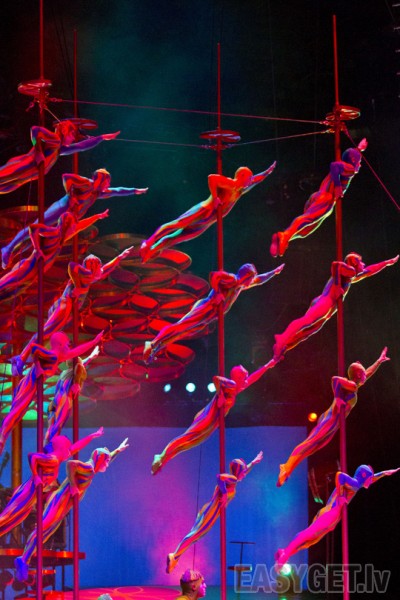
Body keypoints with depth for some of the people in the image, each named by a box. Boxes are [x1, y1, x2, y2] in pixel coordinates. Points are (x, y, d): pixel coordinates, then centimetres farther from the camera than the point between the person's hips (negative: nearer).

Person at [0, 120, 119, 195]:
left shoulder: (61, 149, 26)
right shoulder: (54, 139, -4)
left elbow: (82, 146, 36)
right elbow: (35, 129, -19)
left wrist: (102, 137, 39)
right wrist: (38, 152, -18)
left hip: (25, 175, 10)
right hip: (25, 166, -10)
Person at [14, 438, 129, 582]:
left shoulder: (91, 470, 19)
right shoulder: (88, 468, -10)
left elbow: (105, 462, 40)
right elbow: (70, 464, -29)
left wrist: (117, 450, 47)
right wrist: (73, 485, -23)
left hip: (62, 507, 10)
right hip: (60, 501, -10)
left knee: (45, 533, 3)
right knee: (43, 529, -15)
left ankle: (24, 560, -2)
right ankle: (24, 560, -21)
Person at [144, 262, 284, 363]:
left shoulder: (240, 285, 21)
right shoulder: (232, 280, -10)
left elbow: (258, 280, 37)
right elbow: (214, 275, -23)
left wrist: (274, 272, 37)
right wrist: (218, 293, -21)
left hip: (209, 317, 10)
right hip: (207, 308, -10)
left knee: (183, 332, 1)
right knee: (181, 326, -20)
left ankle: (154, 349, -4)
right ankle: (153, 344, -28)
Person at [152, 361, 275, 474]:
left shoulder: (236, 389, 20)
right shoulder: (231, 384, -7)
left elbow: (252, 378, 31)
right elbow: (216, 378, -26)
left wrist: (267, 366, 35)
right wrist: (220, 396, -20)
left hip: (211, 423, 9)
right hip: (208, 418, -9)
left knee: (191, 441, 4)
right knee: (188, 437, -18)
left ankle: (162, 459, 1)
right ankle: (162, 457, -23)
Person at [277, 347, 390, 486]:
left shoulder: (354, 385, 21)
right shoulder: (352, 386, -10)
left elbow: (368, 374, 35)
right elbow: (335, 379, -22)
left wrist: (379, 361, 42)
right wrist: (338, 399, -16)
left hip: (330, 420, 10)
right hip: (331, 420, -10)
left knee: (312, 447, 2)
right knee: (309, 444, -19)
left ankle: (287, 468, -4)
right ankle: (287, 469, -28)